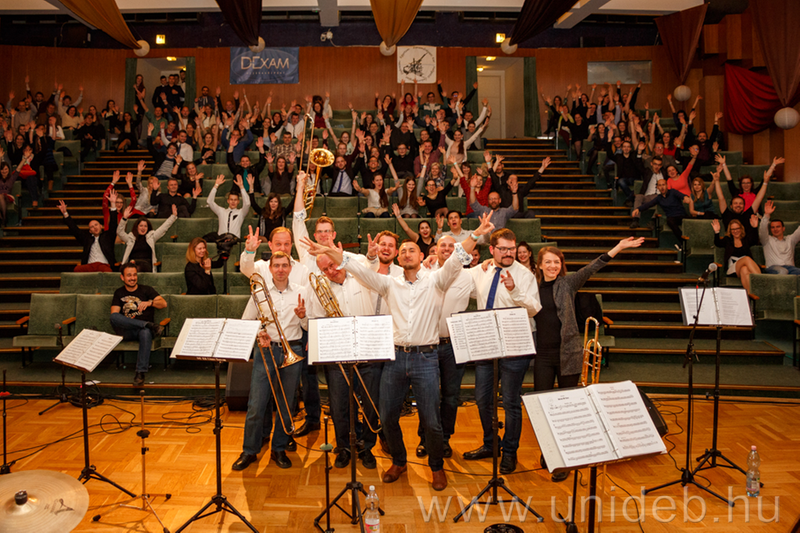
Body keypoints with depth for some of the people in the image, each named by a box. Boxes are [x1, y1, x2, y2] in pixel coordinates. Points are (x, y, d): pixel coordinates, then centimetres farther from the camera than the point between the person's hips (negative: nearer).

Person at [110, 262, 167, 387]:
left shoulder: (146, 290, 17)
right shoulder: (119, 293, 20)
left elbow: (163, 303, 4)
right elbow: (114, 314, 6)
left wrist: (149, 302, -16)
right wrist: (126, 321, -15)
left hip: (144, 329, -1)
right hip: (127, 332, 1)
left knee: (145, 333, -39)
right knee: (114, 317, -31)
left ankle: (140, 372, -41)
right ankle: (150, 325, -35)